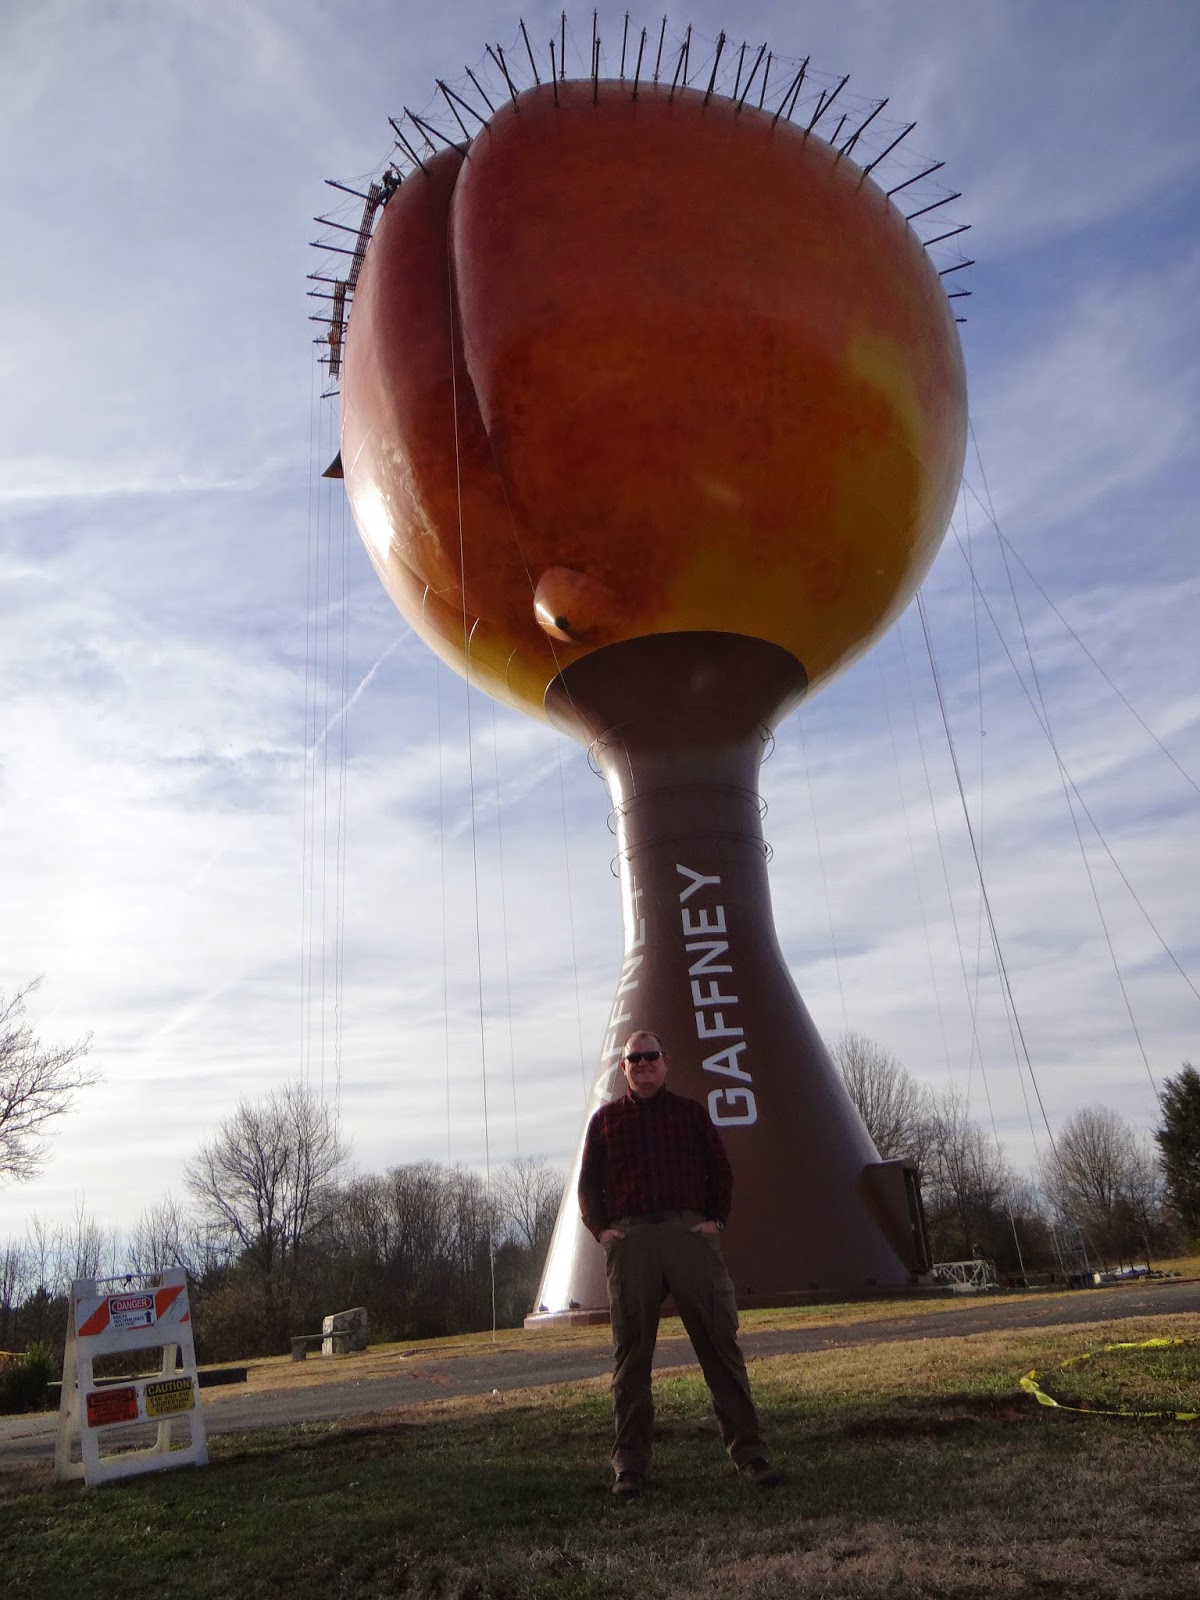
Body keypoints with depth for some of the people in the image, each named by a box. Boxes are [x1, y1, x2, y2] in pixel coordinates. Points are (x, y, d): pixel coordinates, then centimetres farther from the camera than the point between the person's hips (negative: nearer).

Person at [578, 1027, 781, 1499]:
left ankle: (748, 1452, 7)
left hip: (689, 1233, 0)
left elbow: (720, 1170, 14)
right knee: (630, 1352, 3)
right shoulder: (605, 1119, 13)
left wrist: (715, 1218, 1)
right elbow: (588, 1182, 13)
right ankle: (629, 1464, 12)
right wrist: (601, 1229, 0)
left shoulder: (690, 1112, 13)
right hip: (629, 1240, 0)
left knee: (720, 1342, -1)